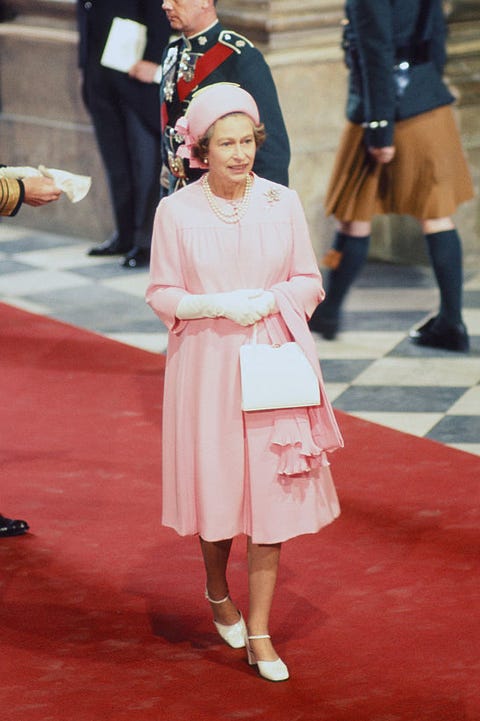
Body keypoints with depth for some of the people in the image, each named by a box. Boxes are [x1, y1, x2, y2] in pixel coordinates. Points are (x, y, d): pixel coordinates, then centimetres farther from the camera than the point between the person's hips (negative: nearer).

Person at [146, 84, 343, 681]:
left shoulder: (282, 202, 0)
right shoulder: (175, 211, -4)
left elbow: (310, 281, 6)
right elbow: (161, 295, 0)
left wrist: (271, 298, -13)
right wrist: (216, 304, -16)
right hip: (207, 364, -1)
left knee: (272, 491, -1)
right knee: (215, 488, 8)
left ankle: (258, 630, 8)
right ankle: (217, 592, 38)